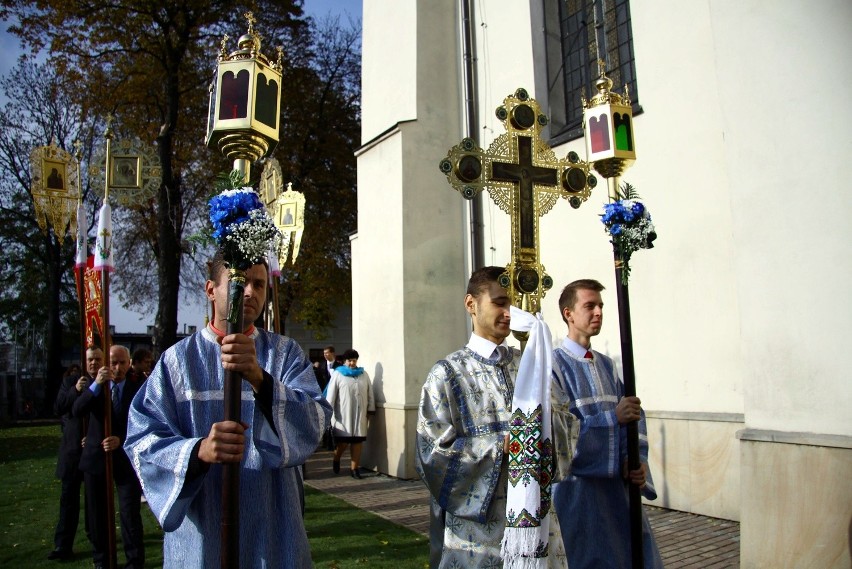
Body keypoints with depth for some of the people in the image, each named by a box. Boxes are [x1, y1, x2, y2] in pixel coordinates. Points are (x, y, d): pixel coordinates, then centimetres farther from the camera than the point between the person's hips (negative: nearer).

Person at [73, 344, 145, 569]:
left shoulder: (137, 390, 0)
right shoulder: (95, 387, 2)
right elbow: (77, 411, -15)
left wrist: (121, 440, -20)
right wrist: (96, 384, -27)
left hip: (125, 458, -2)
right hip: (96, 457, 2)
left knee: (130, 514, -2)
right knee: (96, 515, 12)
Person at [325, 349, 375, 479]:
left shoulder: (364, 374, 12)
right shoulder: (338, 374, 1)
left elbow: (370, 393, 13)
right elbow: (331, 394, -3)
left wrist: (371, 409, 8)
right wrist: (329, 411, -7)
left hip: (360, 415, 3)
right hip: (343, 415, -3)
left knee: (357, 441, 1)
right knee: (343, 441, -3)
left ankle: (354, 468, 9)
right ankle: (336, 460, 26)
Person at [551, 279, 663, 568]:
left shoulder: (606, 365, 11)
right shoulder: (555, 364, -11)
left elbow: (634, 416, 6)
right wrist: (613, 417, -21)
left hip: (617, 482, 7)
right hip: (578, 486, -6)